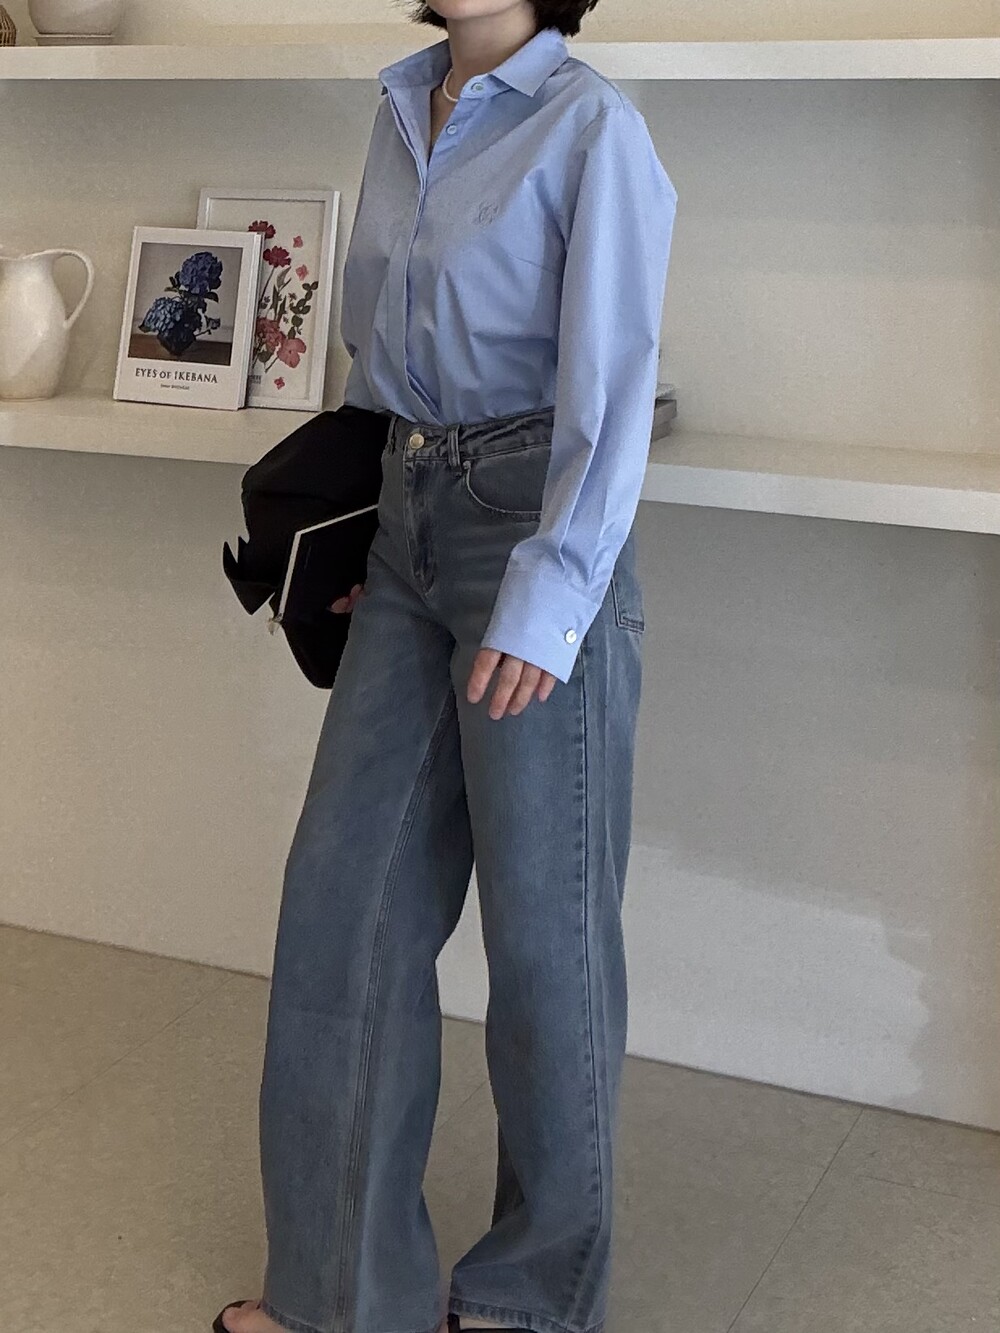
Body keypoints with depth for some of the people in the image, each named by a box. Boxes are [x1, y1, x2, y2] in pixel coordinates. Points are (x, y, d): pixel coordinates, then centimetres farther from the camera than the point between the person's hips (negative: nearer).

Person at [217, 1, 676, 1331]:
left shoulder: (591, 126, -9)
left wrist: (547, 600, -22)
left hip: (537, 529, -7)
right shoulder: (402, 111, 12)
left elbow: (611, 386, -16)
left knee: (541, 918, 4)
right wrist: (355, 530, 17)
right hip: (411, 523, 7)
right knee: (342, 892, 7)